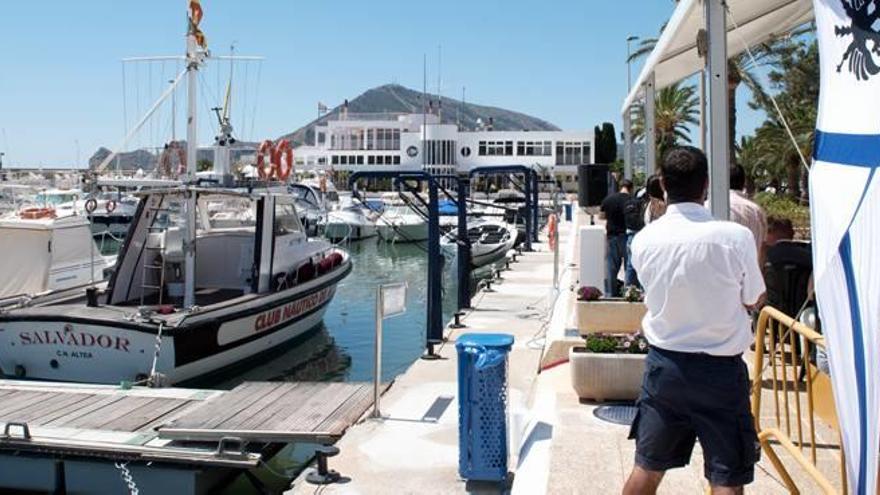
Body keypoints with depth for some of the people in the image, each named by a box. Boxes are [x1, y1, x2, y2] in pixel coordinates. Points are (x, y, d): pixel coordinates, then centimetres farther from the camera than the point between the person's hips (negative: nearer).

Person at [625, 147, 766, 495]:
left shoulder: (643, 240, -6)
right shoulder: (736, 237, -15)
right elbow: (754, 300, 0)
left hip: (663, 364, 3)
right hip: (720, 370, -3)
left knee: (647, 466, 16)